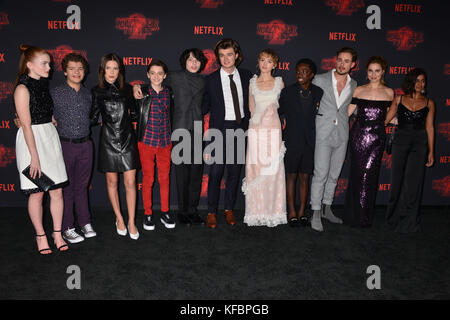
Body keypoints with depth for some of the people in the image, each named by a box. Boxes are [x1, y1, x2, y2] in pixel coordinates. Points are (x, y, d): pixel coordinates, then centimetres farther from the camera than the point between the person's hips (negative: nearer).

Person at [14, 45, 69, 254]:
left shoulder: (44, 84, 11)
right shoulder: (22, 88, -11)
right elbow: (26, 125, -15)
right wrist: (35, 156, -17)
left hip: (50, 137, 7)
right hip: (32, 141, -7)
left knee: (57, 190, 7)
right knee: (37, 193, 4)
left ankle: (57, 234, 19)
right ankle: (40, 236, 20)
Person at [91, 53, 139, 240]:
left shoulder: (127, 89, 5)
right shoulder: (97, 91, 2)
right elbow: (93, 118, 6)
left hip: (127, 139, 1)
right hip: (108, 140, 0)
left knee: (130, 182, -2)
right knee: (112, 181, 8)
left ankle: (131, 222, 8)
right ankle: (119, 219, 24)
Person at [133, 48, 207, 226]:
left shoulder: (202, 81, 13)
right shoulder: (175, 77, 4)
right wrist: (137, 87, -2)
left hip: (197, 130, 3)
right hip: (180, 130, -3)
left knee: (196, 171, 4)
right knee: (182, 172, -1)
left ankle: (193, 210, 16)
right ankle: (182, 211, 12)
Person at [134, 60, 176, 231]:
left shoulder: (168, 93, 5)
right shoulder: (142, 93, -2)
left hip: (165, 141, 2)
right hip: (146, 140, -2)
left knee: (165, 177, 9)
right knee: (148, 178, 5)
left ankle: (165, 212, 22)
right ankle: (148, 214, 19)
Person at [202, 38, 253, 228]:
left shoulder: (247, 76, 6)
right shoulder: (211, 79, 0)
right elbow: (206, 105, 6)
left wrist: (249, 123, 8)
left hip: (241, 129, 3)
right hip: (220, 129, -2)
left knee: (235, 171, 9)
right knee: (216, 172, -4)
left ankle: (229, 209, 22)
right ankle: (212, 212, 9)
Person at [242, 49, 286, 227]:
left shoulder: (279, 82, 6)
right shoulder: (252, 83, 8)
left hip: (273, 129, 0)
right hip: (256, 130, 1)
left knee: (273, 170, -1)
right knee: (255, 169, -1)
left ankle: (272, 212, 9)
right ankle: (256, 211, 8)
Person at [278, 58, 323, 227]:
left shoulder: (319, 93, 4)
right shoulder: (287, 92, -3)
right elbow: (277, 112, 3)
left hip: (310, 141, 2)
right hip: (292, 141, -2)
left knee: (305, 177, 8)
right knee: (291, 176, 4)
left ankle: (302, 213, 17)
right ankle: (292, 213, 12)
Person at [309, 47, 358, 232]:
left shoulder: (354, 85, 9)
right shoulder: (320, 80, -1)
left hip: (342, 136, 4)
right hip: (323, 134, -4)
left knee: (334, 175, 11)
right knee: (321, 174, -8)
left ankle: (327, 209, 25)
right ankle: (316, 214, 1)